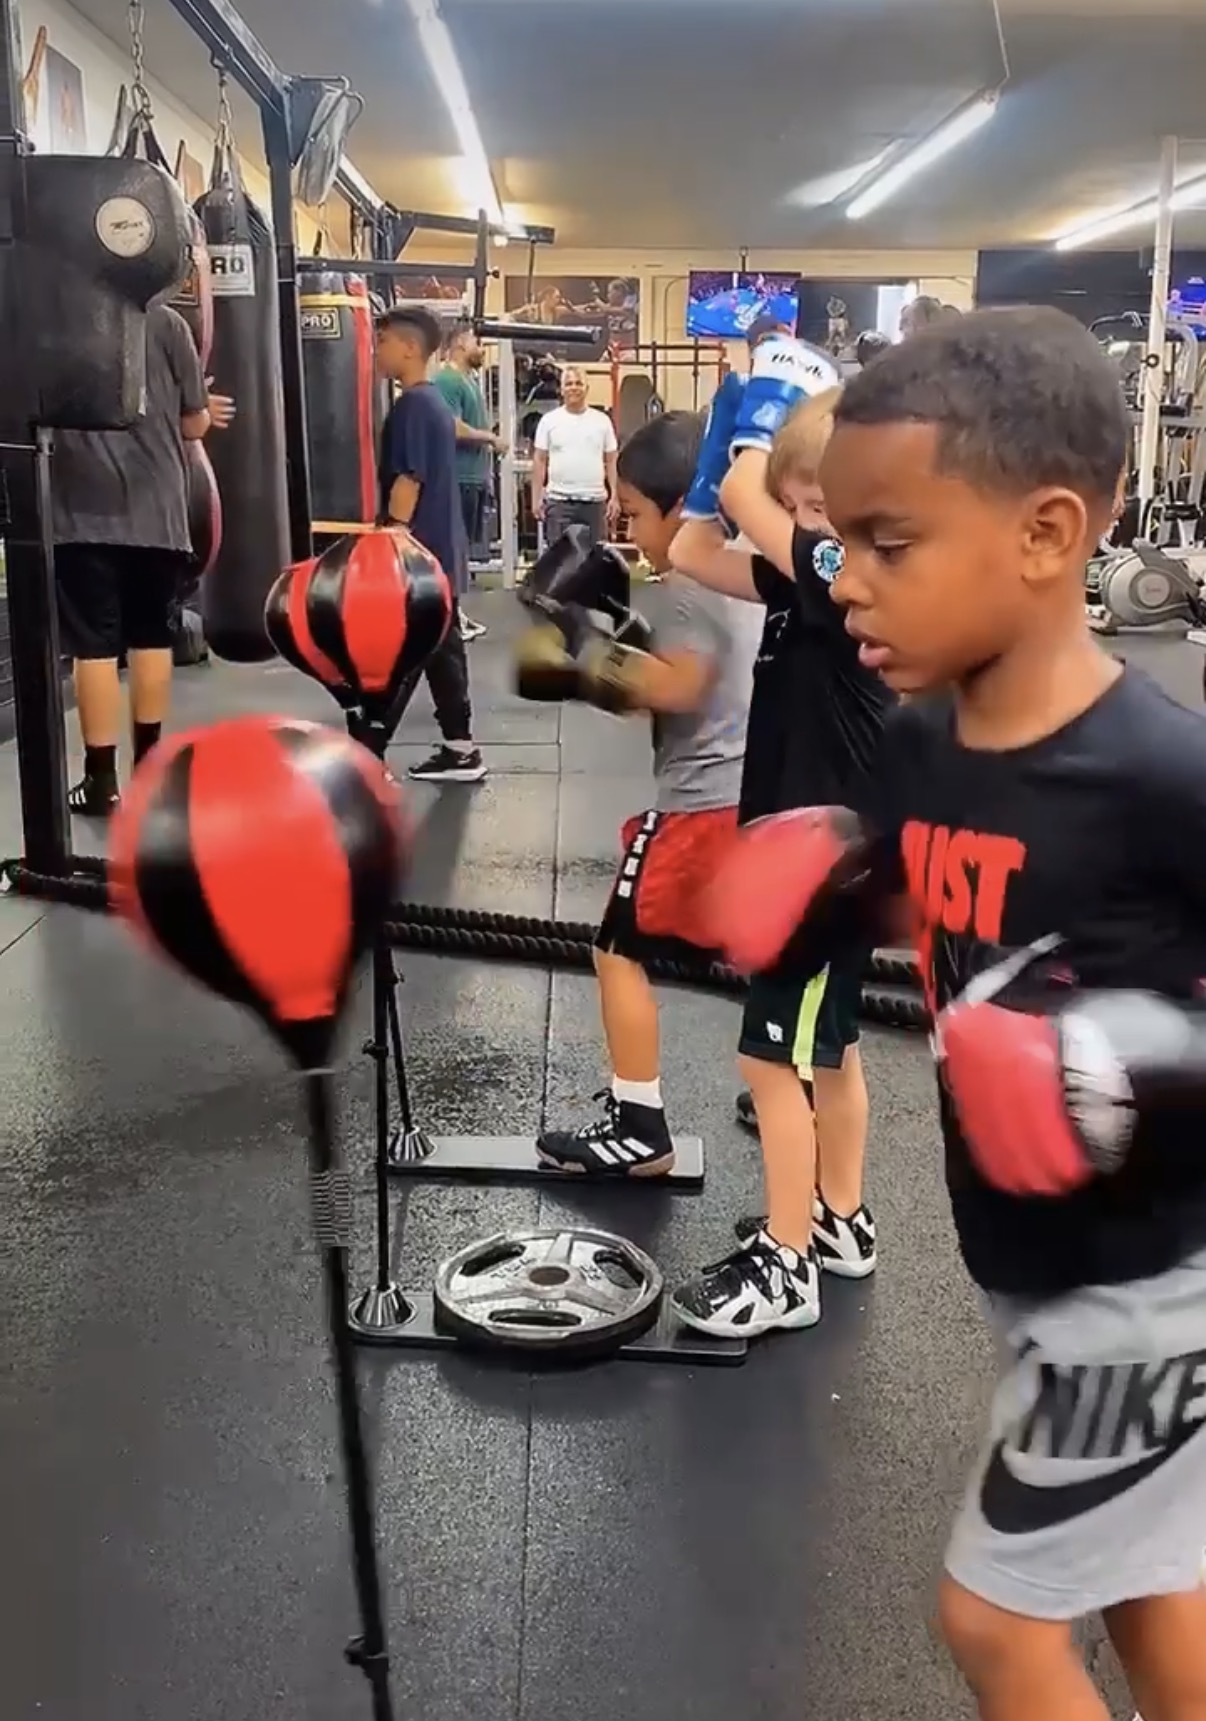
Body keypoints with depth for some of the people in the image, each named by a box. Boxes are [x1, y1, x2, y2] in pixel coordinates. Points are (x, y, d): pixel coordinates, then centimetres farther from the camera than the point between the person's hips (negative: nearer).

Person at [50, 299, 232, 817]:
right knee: (152, 637, 13)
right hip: (155, 508, 2)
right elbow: (193, 425, 3)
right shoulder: (165, 322, 1)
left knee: (95, 645, 0)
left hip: (83, 511, -1)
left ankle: (102, 780, 1)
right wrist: (203, 410, 26)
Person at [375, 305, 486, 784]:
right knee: (442, 649, 11)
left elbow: (408, 481, -20)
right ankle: (460, 750, 15)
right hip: (441, 552, 9)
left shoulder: (410, 405, -14)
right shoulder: (435, 401, 15)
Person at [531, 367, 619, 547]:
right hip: (559, 500, -2)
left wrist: (614, 497, 0)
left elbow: (611, 462, 7)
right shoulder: (549, 420, 3)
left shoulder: (602, 420, 6)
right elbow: (539, 461, 3)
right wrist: (536, 497, -3)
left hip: (595, 501, 2)